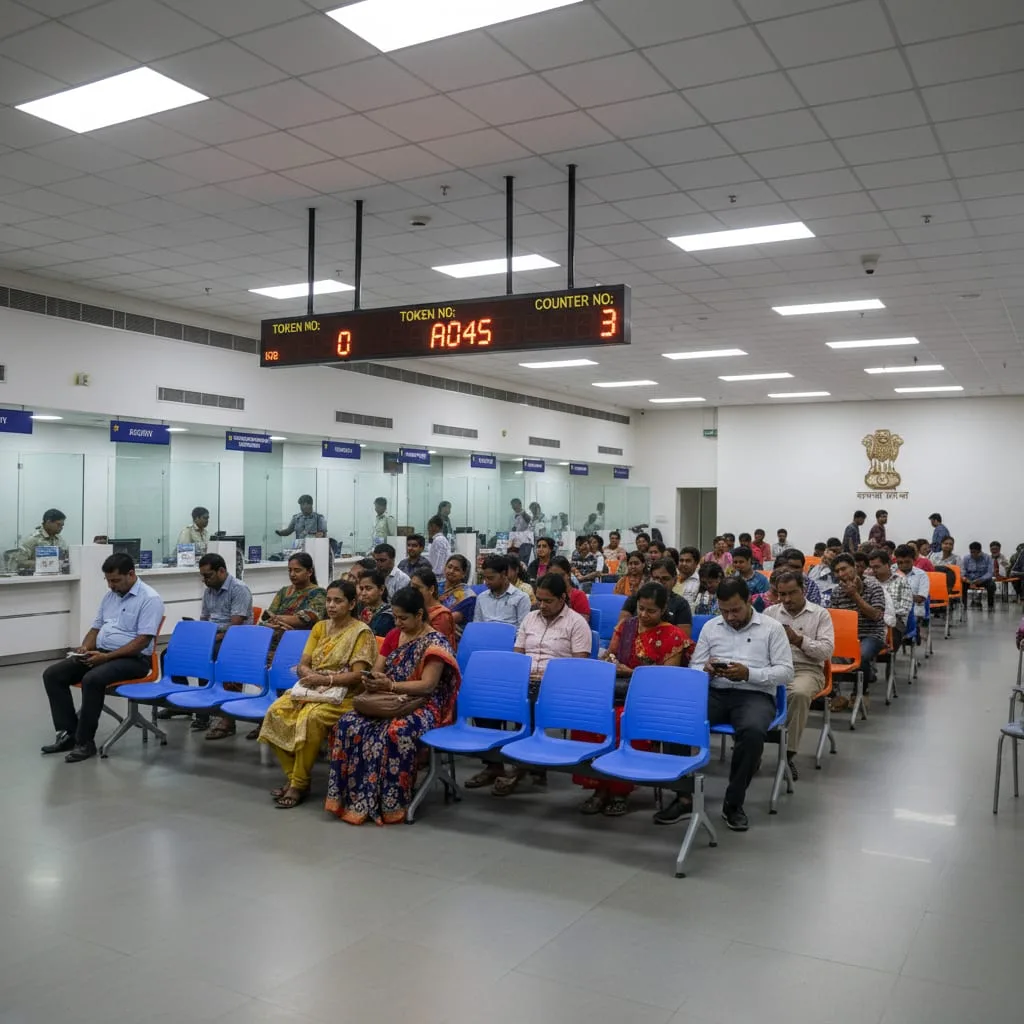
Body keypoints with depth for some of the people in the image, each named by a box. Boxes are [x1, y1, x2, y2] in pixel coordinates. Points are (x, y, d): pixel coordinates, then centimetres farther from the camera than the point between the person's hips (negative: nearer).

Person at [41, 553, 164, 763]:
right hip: (101, 653, 9)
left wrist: (107, 656, -24)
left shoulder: (149, 598, -13)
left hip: (133, 658, -9)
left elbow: (143, 641, -19)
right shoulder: (109, 595, 13)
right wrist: (85, 647, -3)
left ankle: (85, 741, -20)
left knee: (92, 679, -34)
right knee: (52, 675, -6)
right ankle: (68, 733, -5)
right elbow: (96, 627, 19)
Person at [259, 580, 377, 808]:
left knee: (311, 717, -35)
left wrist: (325, 679, -24)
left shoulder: (361, 632, -7)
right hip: (313, 690, 6)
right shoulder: (319, 627, 13)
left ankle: (300, 783, -19)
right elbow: (302, 665, 9)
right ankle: (292, 776, -9)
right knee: (277, 711, -21)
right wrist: (309, 676, -14)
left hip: (344, 695, -6)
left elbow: (358, 675, -15)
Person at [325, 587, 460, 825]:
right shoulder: (393, 636, 13)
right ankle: (351, 798, -18)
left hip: (422, 707, -6)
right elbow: (376, 670, 12)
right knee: (348, 723, -21)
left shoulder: (435, 643, -8)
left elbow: (428, 685, -16)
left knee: (394, 732, -38)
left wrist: (391, 685, -25)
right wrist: (371, 682, -13)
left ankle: (389, 804, -23)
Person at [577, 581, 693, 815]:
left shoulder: (673, 636, -1)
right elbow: (608, 656, 21)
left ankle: (620, 790, -18)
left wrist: (630, 672, -14)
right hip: (618, 690, 4)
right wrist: (608, 663, -3)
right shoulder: (626, 625, 14)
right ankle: (599, 786, -18)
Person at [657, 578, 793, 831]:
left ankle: (734, 803, -17)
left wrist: (748, 674, -17)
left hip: (755, 694, -3)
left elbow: (786, 672, -2)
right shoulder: (710, 627, 14)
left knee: (753, 731, -38)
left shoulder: (772, 628, 4)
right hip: (715, 692, 3)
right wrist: (706, 670, -12)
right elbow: (693, 668, 14)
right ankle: (685, 796, -16)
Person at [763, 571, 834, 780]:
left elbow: (827, 651, -1)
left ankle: (789, 753, -25)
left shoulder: (820, 614, 9)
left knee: (799, 693, -38)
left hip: (806, 669, -2)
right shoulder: (770, 612, 17)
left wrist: (799, 640, -12)